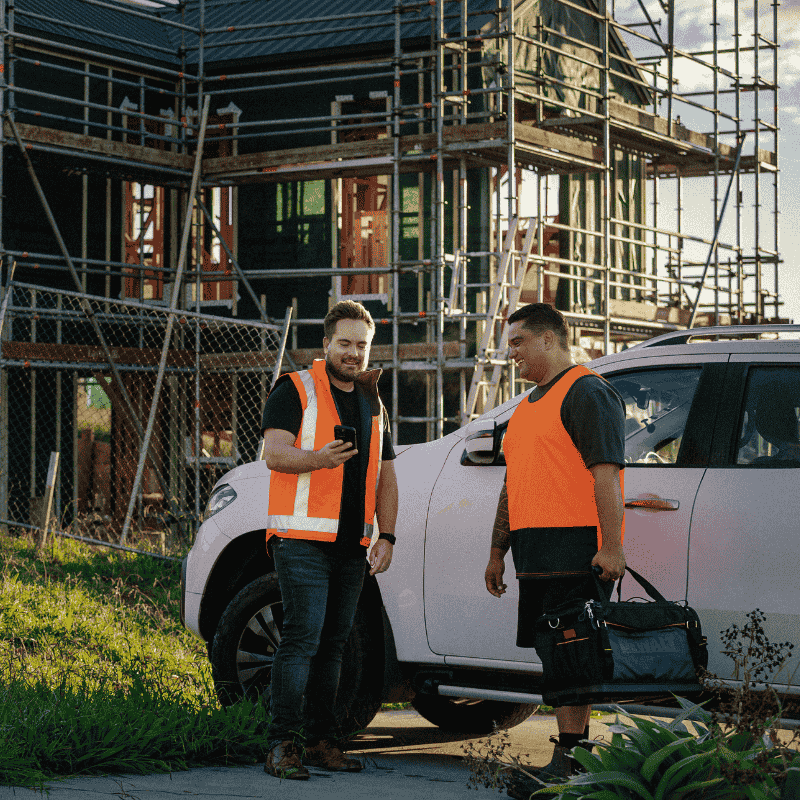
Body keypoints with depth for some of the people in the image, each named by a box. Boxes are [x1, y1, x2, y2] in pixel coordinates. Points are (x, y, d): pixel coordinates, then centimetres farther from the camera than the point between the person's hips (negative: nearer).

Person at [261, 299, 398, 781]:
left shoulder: (373, 404, 19)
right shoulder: (296, 390, 0)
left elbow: (386, 475, 21)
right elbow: (275, 453, -12)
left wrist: (387, 537, 10)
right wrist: (318, 459, -32)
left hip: (352, 544, 6)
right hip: (303, 537, -6)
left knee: (333, 642, 8)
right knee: (303, 636, -15)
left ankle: (322, 740, 14)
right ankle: (283, 745, -14)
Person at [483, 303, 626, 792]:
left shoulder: (587, 393, -6)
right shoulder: (530, 405, 24)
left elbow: (606, 473, -16)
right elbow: (513, 485, 29)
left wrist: (611, 546, -23)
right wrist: (497, 552, 27)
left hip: (575, 550, -9)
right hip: (536, 557, 9)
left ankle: (567, 766, -12)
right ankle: (577, 751, 13)